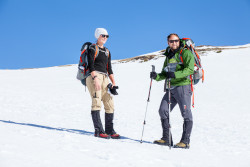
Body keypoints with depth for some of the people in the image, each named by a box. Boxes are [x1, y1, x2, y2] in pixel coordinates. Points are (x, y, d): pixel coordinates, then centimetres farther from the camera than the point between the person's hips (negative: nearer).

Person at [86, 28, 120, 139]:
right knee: (97, 102, -16)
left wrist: (113, 83, 12)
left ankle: (110, 130, 5)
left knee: (110, 103, 0)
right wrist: (95, 79, -21)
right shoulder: (93, 48, 4)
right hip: (94, 76, -7)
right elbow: (91, 65, -8)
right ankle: (99, 130, -20)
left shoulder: (107, 51, 24)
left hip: (104, 78, 7)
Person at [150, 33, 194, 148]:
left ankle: (185, 141, -2)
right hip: (170, 88, 8)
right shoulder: (168, 56, 20)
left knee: (186, 113, -7)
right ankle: (166, 139, 11)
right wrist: (157, 76, 1)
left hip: (183, 86, -8)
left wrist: (175, 74, -27)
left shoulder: (185, 53, -3)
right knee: (163, 111, 3)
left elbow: (190, 69, -17)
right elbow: (165, 74, 23)